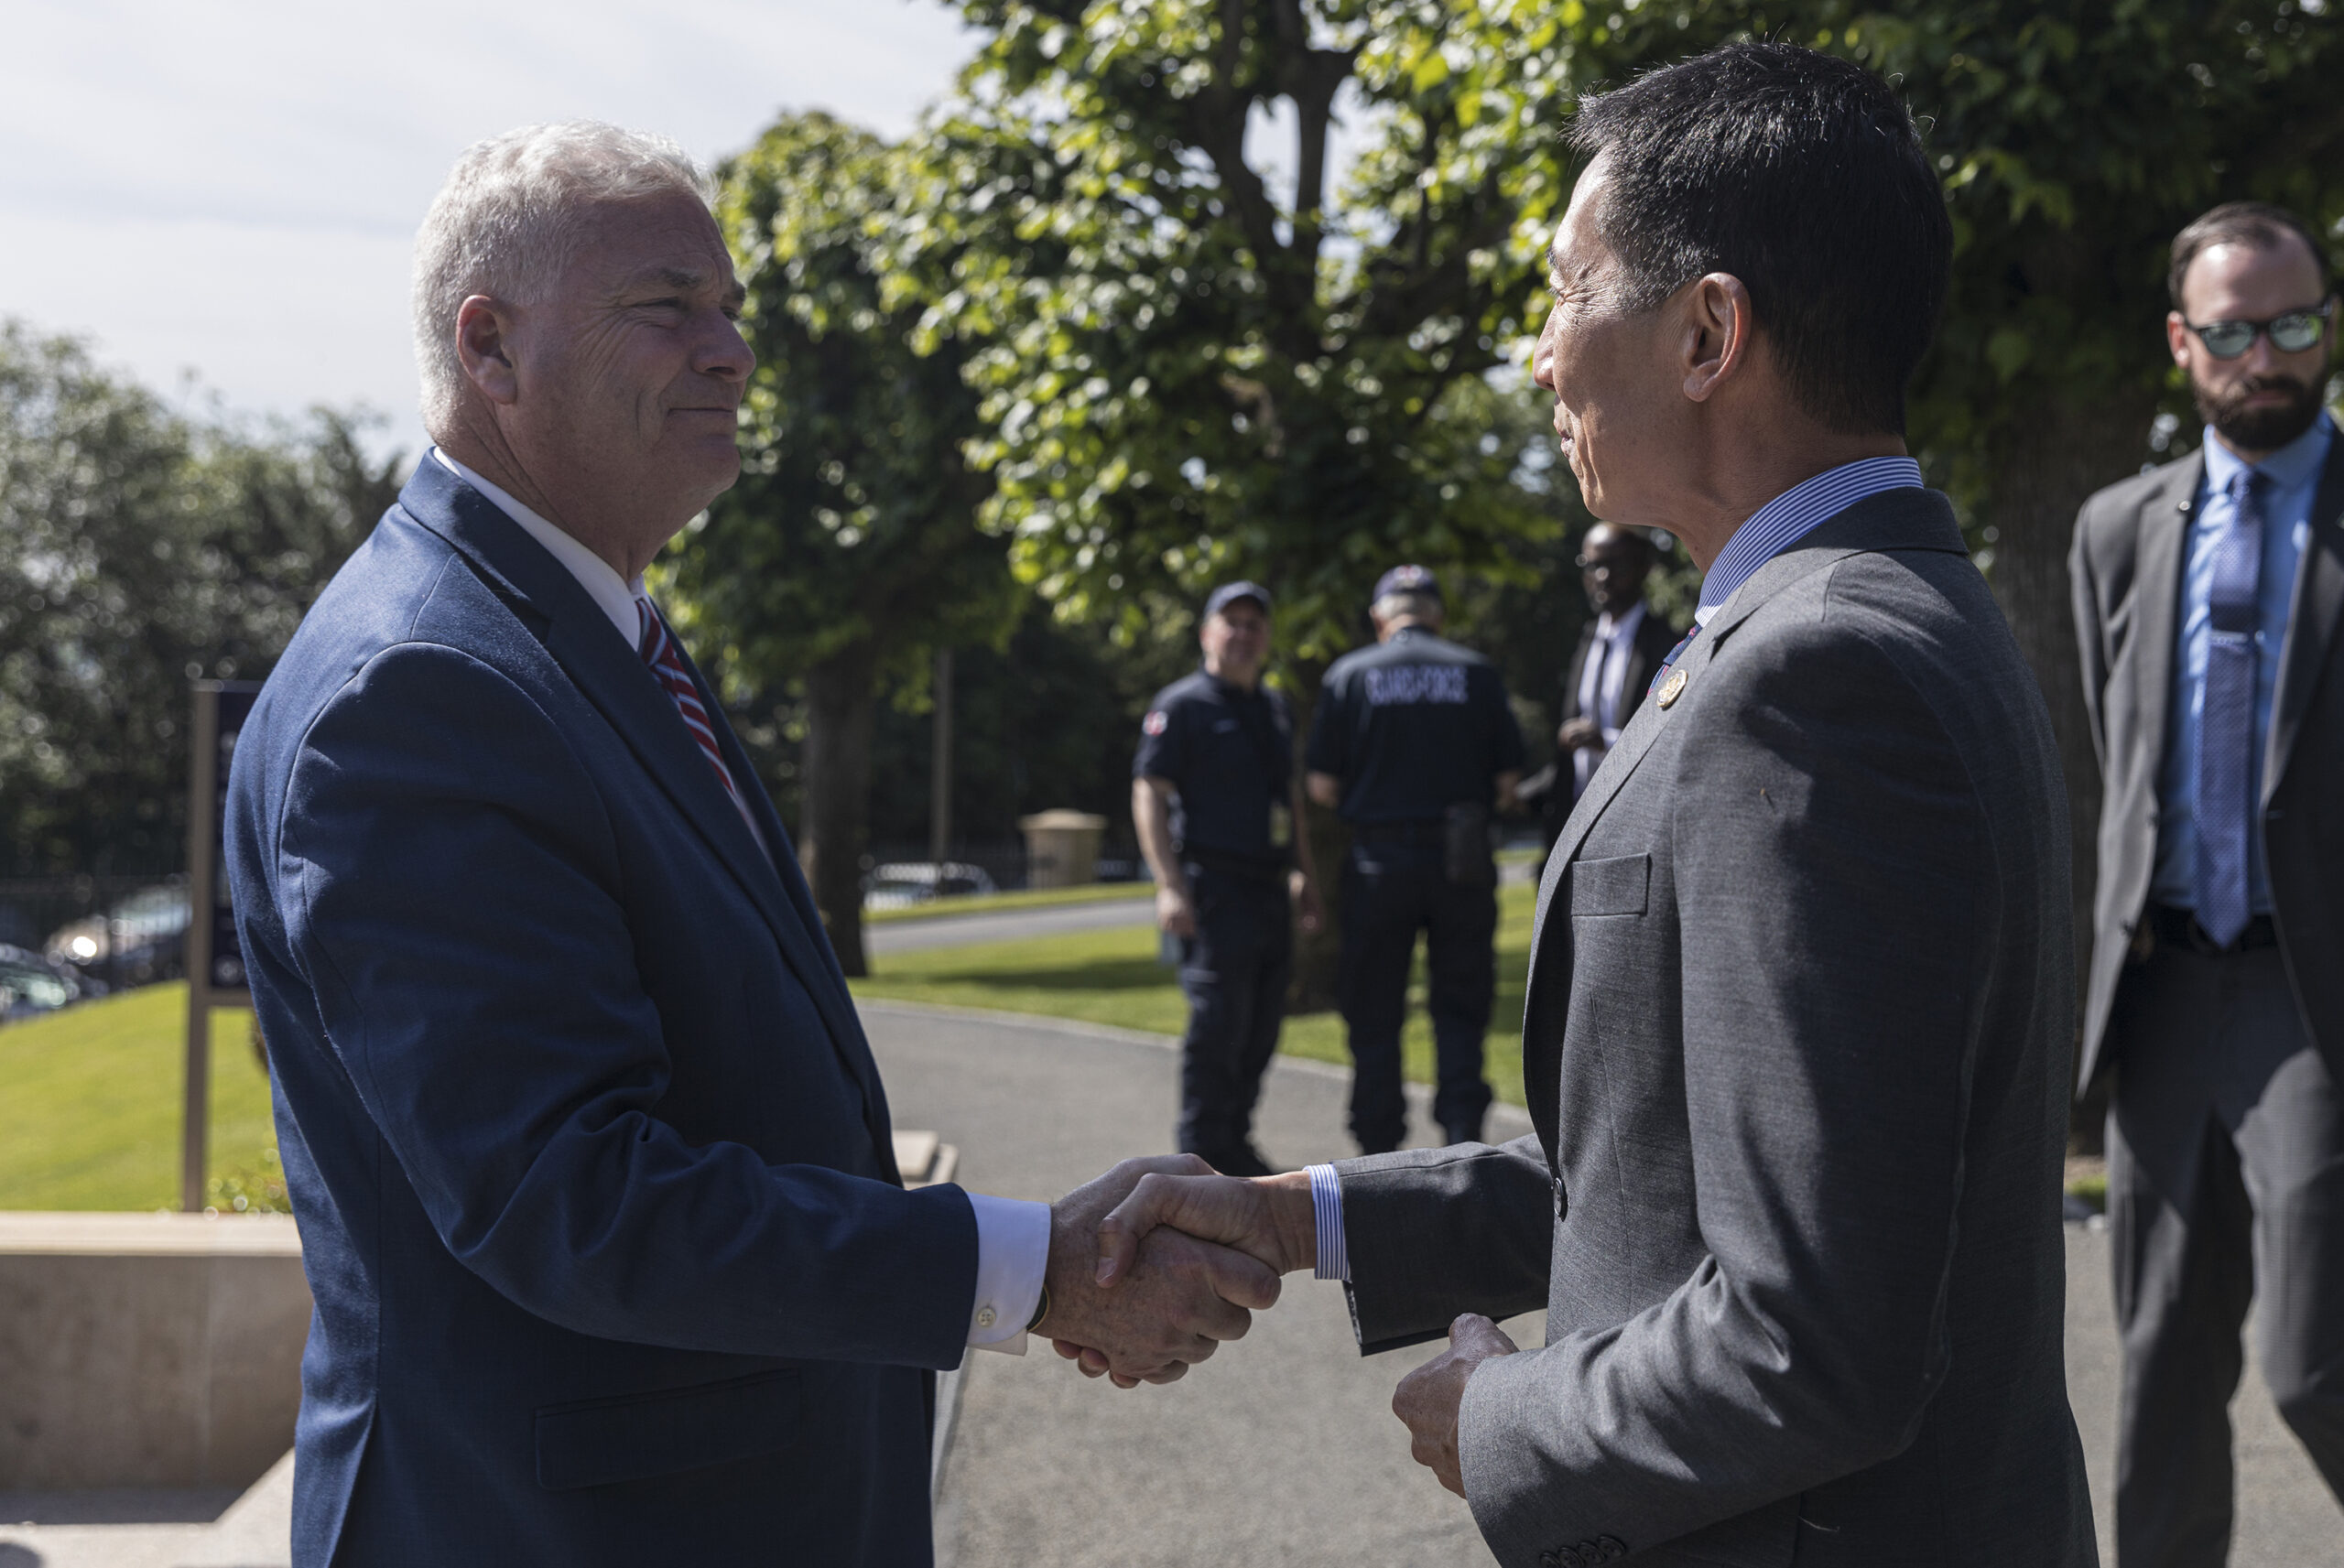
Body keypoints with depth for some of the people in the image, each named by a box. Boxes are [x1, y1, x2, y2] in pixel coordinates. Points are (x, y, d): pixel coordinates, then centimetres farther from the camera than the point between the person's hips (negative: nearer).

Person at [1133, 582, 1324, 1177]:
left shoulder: (1274, 708, 19)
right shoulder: (1181, 705, -4)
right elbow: (1149, 794, -10)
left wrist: (1304, 872, 22)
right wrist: (1170, 885, -19)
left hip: (1270, 891, 7)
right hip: (1215, 891, -7)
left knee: (1263, 1025, 8)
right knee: (1218, 1024, -10)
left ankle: (1236, 1145, 19)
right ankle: (1202, 1153, -4)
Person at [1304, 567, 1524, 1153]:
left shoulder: (1350, 675, 0)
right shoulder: (1478, 673, 2)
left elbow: (1321, 787, -1)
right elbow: (1508, 784, 2)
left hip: (1379, 860, -1)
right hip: (1463, 863, 1)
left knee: (1375, 1017, 8)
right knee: (1460, 1007, 11)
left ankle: (1380, 1149, 12)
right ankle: (1462, 1124, -4)